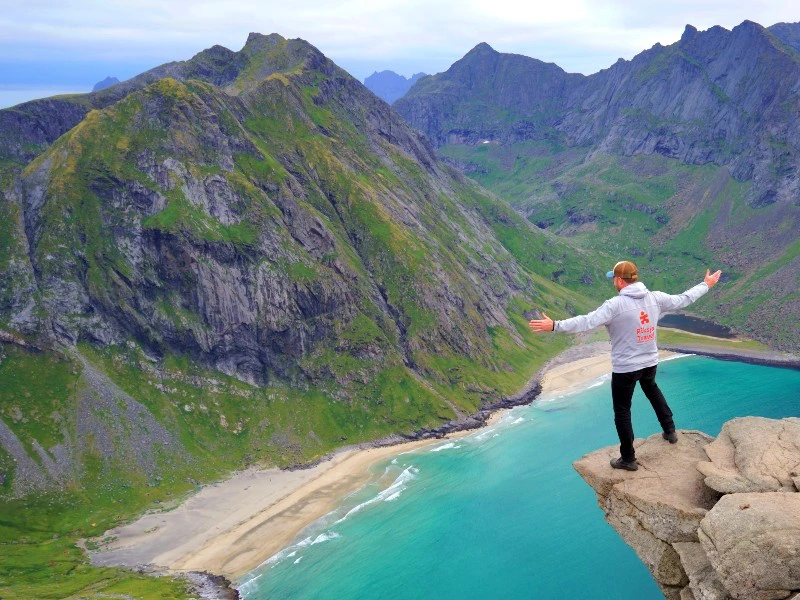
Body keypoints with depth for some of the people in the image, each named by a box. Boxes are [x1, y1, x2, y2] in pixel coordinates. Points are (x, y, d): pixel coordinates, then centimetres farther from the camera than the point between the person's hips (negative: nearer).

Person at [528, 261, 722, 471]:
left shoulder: (615, 304, -22)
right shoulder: (656, 298, -3)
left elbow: (587, 322, -32)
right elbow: (683, 299, 11)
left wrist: (555, 325, -36)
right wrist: (706, 285, 28)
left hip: (625, 367, -6)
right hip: (650, 362, 7)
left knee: (622, 412, 9)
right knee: (652, 390, 38)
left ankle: (628, 459, 17)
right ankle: (670, 430, 48)